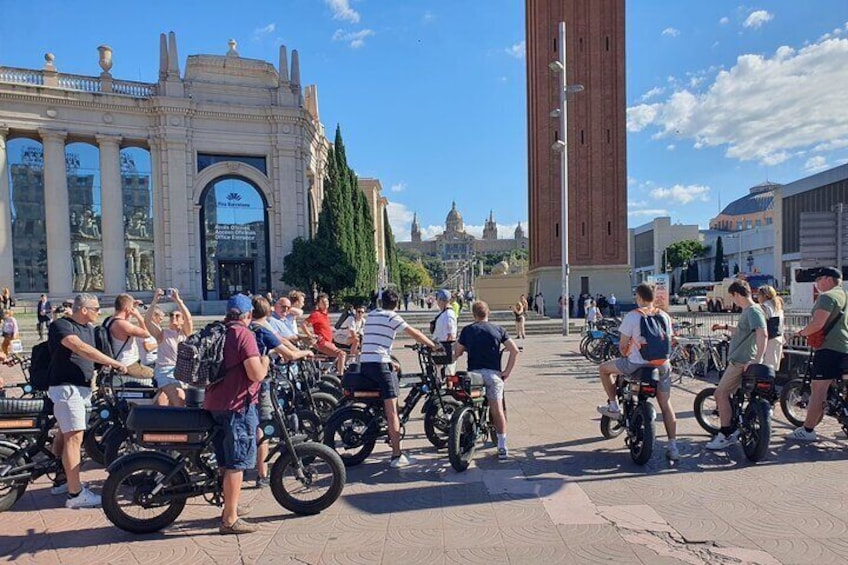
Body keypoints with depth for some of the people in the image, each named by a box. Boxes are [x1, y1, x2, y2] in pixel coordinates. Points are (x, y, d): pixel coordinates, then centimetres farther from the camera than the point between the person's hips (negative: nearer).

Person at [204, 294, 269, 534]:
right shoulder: (244, 334, -14)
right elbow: (256, 374, -22)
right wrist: (265, 361, -2)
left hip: (215, 404, 9)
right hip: (237, 405, -9)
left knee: (227, 461, 20)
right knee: (237, 463, -1)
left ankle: (229, 508, 34)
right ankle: (230, 520, 5)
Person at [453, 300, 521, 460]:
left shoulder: (467, 330, 7)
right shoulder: (498, 329, 7)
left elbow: (456, 353, 5)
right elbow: (515, 350, 0)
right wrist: (507, 372, 3)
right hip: (493, 374, 0)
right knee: (497, 410, 1)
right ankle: (502, 448, 0)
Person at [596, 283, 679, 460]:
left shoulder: (632, 316, -8)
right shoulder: (664, 316, 7)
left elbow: (622, 345, -7)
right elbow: (668, 341, 12)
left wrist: (625, 355, 15)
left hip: (636, 364, -5)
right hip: (662, 365, 5)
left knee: (604, 368, 18)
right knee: (665, 405, 13)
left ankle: (614, 406, 18)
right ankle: (673, 447, 13)